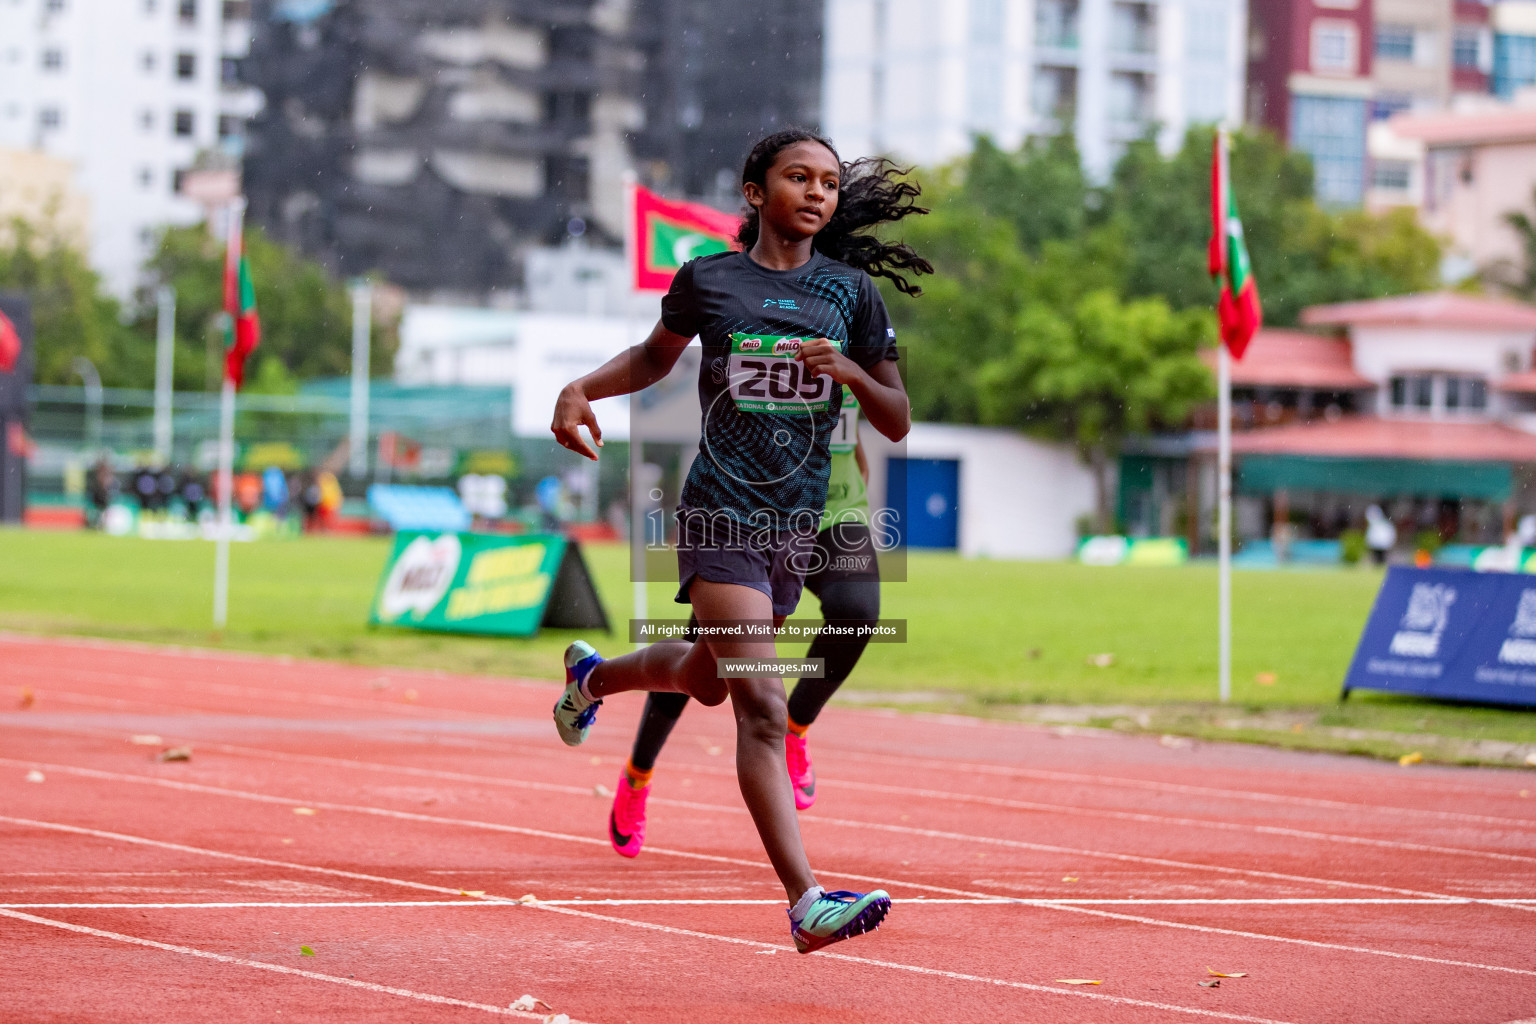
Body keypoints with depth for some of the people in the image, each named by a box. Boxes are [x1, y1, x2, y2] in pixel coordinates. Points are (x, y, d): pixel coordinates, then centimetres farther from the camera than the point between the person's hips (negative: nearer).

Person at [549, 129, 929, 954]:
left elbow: (898, 422, 6)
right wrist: (581, 389, 1)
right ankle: (806, 903, -22)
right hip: (720, 514, -5)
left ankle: (593, 674, 57)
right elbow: (655, 356, 18)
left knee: (705, 679, 24)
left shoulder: (851, 292, 4)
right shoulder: (707, 281, -1)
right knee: (761, 708, -16)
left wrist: (849, 370, -13)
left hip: (799, 521, 5)